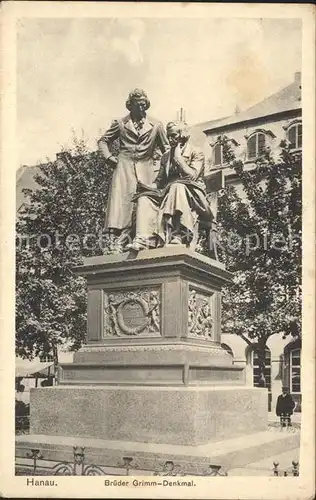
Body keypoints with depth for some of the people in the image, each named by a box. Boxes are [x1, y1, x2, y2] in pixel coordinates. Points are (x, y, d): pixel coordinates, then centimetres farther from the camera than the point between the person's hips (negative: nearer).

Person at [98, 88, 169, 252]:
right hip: (124, 166, -1)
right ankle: (120, 241, -22)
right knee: (122, 199, -15)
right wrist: (108, 157, 4)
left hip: (145, 168, 1)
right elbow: (103, 141, 20)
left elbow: (166, 148, 20)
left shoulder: (156, 125, 16)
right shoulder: (120, 123, 14)